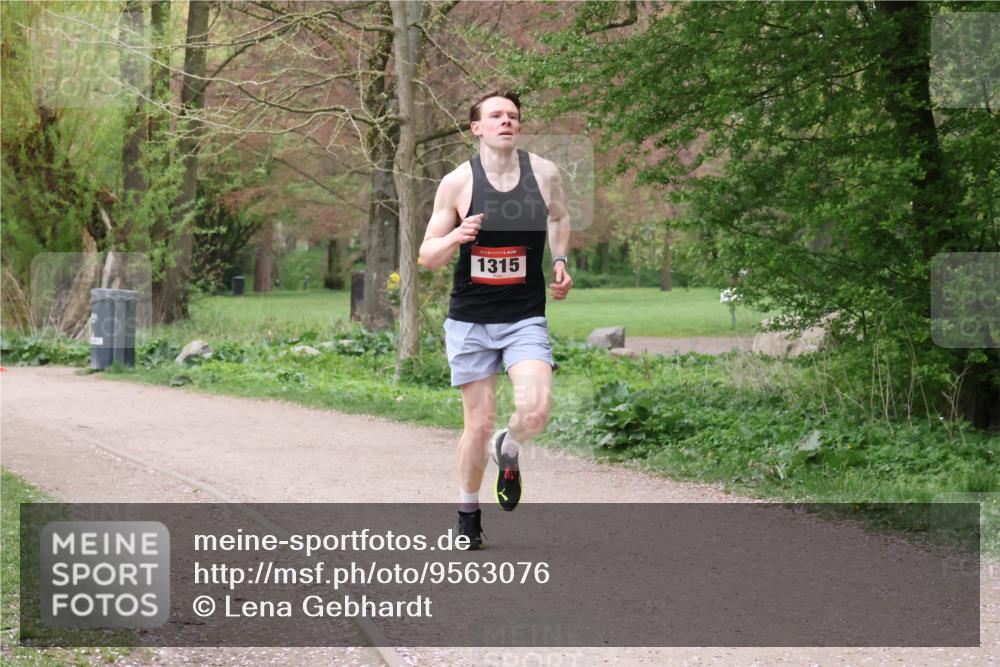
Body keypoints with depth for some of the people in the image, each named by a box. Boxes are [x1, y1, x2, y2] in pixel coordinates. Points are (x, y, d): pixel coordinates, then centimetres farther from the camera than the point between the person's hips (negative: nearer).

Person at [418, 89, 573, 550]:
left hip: (525, 318, 1)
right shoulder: (457, 182, -6)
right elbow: (427, 257, -1)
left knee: (535, 411, -19)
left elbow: (559, 216, 24)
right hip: (470, 320, -1)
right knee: (479, 422, 1)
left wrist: (560, 261, 10)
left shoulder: (544, 173, 0)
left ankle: (508, 449, 18)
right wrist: (456, 237, -21)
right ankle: (468, 514, 24)